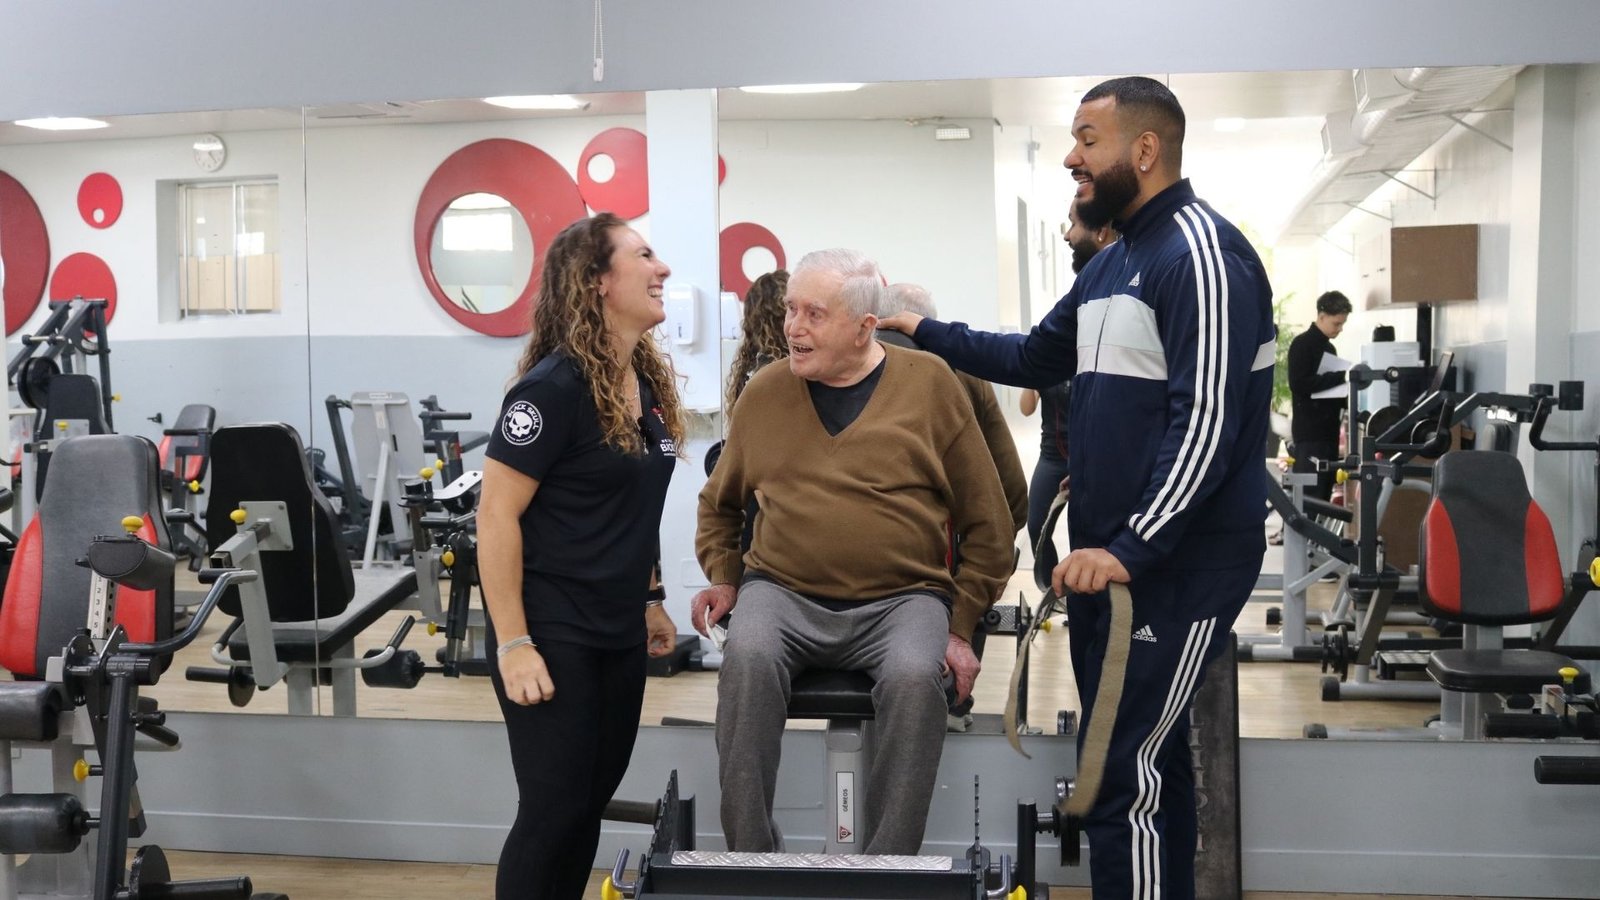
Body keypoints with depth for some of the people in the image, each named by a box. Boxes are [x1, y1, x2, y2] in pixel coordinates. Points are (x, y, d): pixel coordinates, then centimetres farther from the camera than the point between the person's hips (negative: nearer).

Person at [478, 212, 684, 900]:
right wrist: (513, 645, -20)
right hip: (552, 632, -8)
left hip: (619, 632, 8)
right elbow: (496, 516, -18)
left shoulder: (649, 382, 6)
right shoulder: (554, 386, -17)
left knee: (590, 803, 15)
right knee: (553, 810, -1)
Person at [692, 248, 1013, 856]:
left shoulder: (929, 383, 3)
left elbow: (986, 522, 7)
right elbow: (719, 503, 26)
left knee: (915, 677, -33)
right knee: (747, 657, -31)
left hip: (902, 598, -1)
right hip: (783, 592, 2)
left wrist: (961, 624, 1)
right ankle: (749, 860, -20)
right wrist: (721, 575, 9)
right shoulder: (765, 391, 9)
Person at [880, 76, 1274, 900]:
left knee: (1123, 774, -10)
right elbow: (1039, 358, 26)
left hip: (1177, 563, -9)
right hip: (1110, 556, 10)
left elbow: (1206, 423, -21)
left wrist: (1131, 549, -25)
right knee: (1147, 757, 16)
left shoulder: (1200, 252, -15)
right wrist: (925, 333, 19)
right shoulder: (1114, 261, 16)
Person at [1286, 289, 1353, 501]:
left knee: (1324, 493, 7)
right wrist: (1341, 377, -18)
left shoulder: (1329, 347, 19)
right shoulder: (1302, 344, -7)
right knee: (1310, 495, -12)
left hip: (1328, 430, 8)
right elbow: (1299, 384, -18)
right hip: (1309, 430, -8)